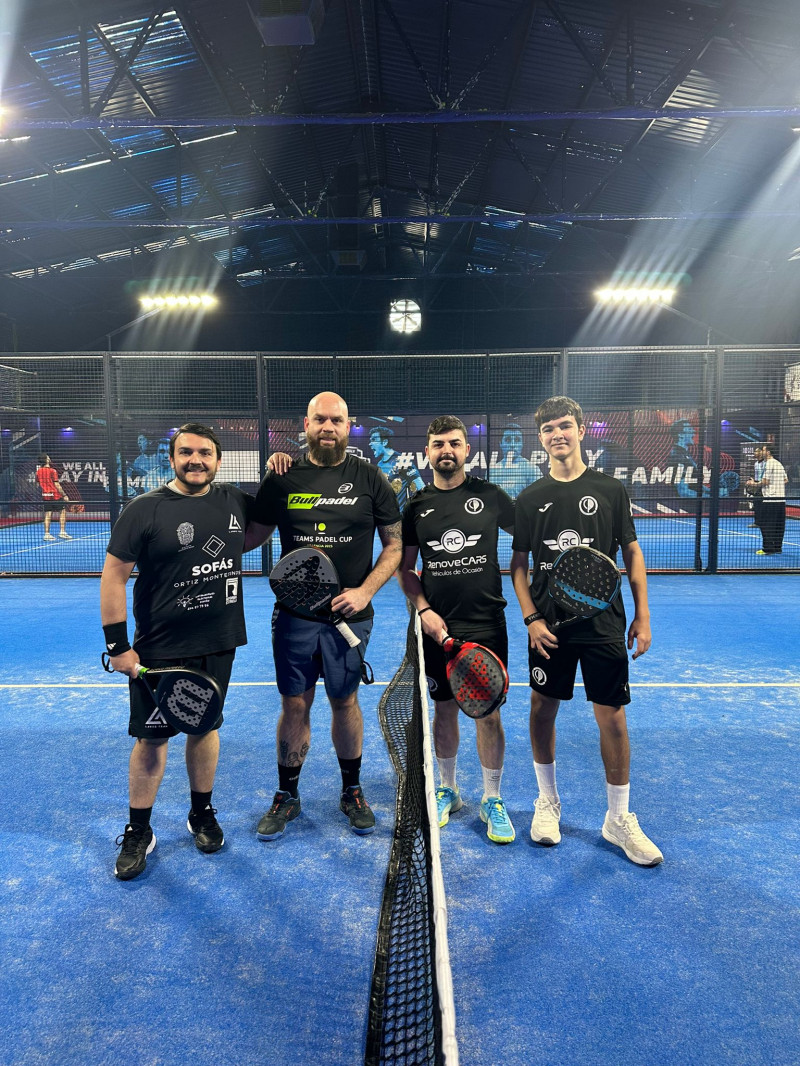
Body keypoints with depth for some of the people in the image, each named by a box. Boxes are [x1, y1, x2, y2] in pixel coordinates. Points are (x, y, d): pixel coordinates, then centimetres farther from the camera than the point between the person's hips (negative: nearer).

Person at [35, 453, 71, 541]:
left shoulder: (39, 471, 6)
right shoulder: (52, 471, -12)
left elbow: (38, 485, 12)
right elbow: (57, 485, -13)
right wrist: (64, 495, -8)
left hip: (45, 495, 6)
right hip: (55, 495, -6)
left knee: (48, 514, 8)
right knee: (62, 512, 3)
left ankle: (47, 534, 6)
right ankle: (62, 532, -3)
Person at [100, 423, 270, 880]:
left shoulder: (235, 501, 2)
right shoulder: (145, 509, -9)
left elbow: (248, 538, 22)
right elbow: (114, 575, -7)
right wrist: (117, 644, -10)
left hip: (218, 645, 4)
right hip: (159, 651, -3)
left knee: (206, 727, 17)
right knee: (152, 737, 7)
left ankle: (202, 813, 37)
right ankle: (138, 833, 26)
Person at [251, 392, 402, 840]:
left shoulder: (370, 478, -1)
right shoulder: (282, 479, 2)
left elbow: (394, 544, 2)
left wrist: (365, 591, -10)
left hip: (349, 614, 0)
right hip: (294, 613, 1)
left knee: (345, 701, 12)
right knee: (295, 704, 8)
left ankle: (353, 791, 32)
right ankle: (287, 795, 27)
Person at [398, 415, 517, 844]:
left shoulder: (489, 496, -1)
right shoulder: (416, 506, 4)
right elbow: (405, 568, 9)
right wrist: (423, 609, -5)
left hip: (487, 625, -2)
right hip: (437, 627, 2)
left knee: (488, 713, 3)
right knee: (444, 711, 12)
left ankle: (492, 800, 22)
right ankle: (447, 791, 32)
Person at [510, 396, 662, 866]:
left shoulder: (611, 489, 1)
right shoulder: (531, 499, 4)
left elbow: (632, 553, 5)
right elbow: (519, 563, 6)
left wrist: (642, 615, -1)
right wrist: (531, 618, -4)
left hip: (604, 623, -1)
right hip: (549, 626, 1)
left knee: (612, 717, 2)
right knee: (543, 709, 9)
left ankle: (619, 818, 20)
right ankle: (548, 802, 31)